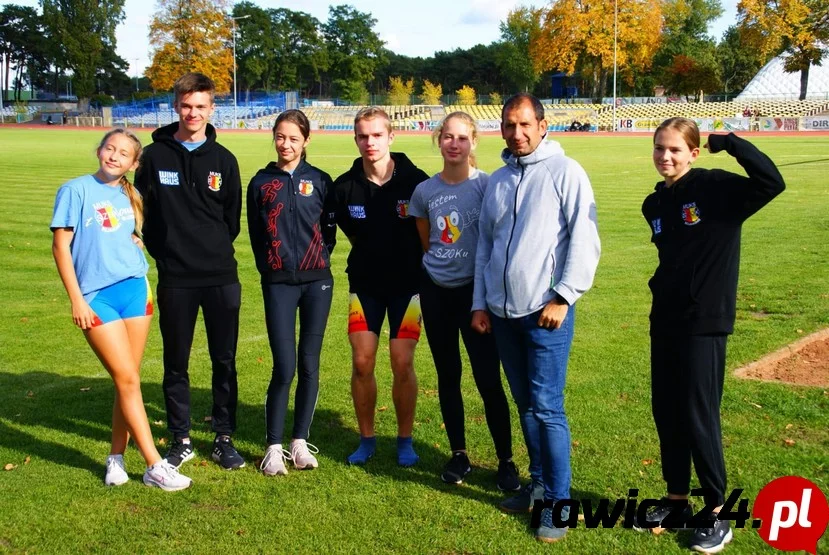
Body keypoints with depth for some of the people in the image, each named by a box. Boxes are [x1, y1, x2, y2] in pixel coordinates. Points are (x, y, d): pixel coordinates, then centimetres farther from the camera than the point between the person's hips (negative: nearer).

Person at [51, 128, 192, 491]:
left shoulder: (130, 195, 10)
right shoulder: (76, 190, -4)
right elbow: (60, 246, -5)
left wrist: (140, 281, 12)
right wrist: (76, 299, -10)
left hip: (135, 289, 5)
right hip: (97, 297, -5)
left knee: (128, 379, 5)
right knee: (127, 379, -5)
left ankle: (116, 457, 18)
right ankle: (155, 466, 0)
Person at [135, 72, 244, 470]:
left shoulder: (223, 160, 4)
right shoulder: (155, 156, 1)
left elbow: (232, 217, 11)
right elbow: (143, 214, 5)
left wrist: (216, 250, 6)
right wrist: (165, 251, 2)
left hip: (221, 277, 1)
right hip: (174, 279, 0)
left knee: (224, 361, 6)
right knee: (176, 363, 8)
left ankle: (224, 438, 18)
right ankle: (181, 440, 21)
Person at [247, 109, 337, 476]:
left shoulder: (320, 181, 5)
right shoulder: (261, 182, 5)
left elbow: (329, 229, 9)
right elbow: (256, 235, 9)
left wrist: (318, 258, 1)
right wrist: (270, 267, 6)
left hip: (316, 281, 1)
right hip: (278, 283, -1)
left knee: (309, 366, 5)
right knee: (284, 368, -6)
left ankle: (300, 441, 17)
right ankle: (274, 447, 6)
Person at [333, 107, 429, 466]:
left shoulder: (415, 180, -12)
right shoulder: (345, 186, -5)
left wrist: (423, 271, 4)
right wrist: (371, 260, 11)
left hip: (407, 282, -2)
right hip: (365, 283, 2)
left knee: (402, 363, -4)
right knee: (362, 362, -1)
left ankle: (405, 440, 15)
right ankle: (366, 439, 17)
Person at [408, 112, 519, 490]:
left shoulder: (488, 186, -8)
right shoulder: (425, 191, 2)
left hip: (475, 290, -3)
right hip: (436, 291, 3)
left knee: (488, 379, -6)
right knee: (448, 376, 11)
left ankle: (506, 461, 8)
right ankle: (458, 454, 25)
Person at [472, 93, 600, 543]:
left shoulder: (565, 172, -4)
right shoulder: (497, 181, 14)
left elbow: (585, 241, -10)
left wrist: (562, 297, -14)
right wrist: (480, 303, 14)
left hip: (546, 311, -6)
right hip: (502, 313, 6)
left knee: (547, 407, -6)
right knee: (525, 404, 13)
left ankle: (558, 501, 5)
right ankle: (539, 483, 27)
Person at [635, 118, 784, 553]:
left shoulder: (717, 189, -12)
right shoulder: (654, 204, 7)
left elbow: (771, 183, -29)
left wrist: (728, 140, -23)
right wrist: (664, 288, 9)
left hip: (705, 321, -7)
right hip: (664, 320, 7)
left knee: (699, 417, -2)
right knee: (665, 412, 12)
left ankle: (717, 514, 14)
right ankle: (676, 498, 28)